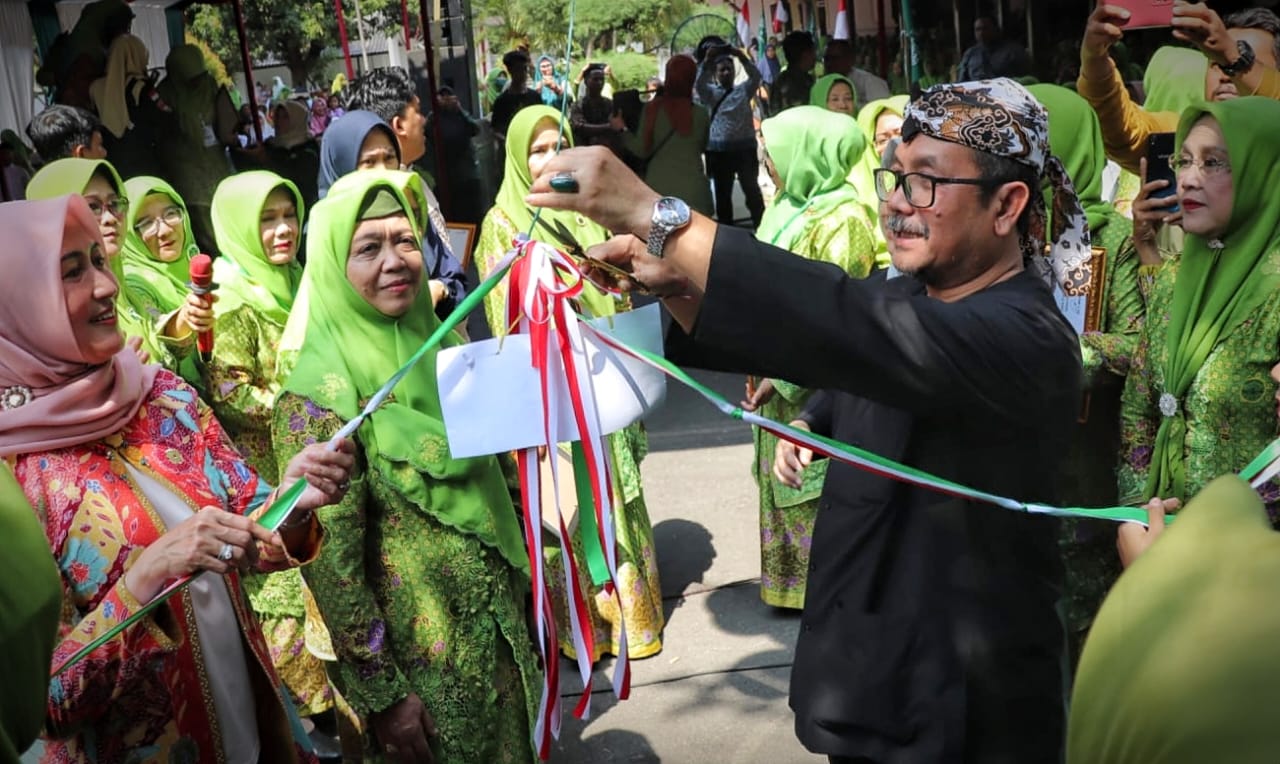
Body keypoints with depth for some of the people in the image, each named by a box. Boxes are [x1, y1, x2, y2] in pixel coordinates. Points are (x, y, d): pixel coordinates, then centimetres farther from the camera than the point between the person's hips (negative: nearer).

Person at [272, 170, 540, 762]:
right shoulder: (321, 392, -20)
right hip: (418, 654, -6)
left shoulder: (437, 341, 0)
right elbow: (331, 562, -19)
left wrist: (519, 578, 14)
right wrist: (382, 692, -16)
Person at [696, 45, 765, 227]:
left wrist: (741, 57, -17)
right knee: (722, 192, 7)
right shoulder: (710, 93, 9)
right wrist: (707, 60, -19)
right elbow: (699, 83, -9)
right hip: (718, 150, 0)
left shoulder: (743, 90, 10)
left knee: (752, 189, 3)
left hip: (745, 148, 0)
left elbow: (755, 76, -5)